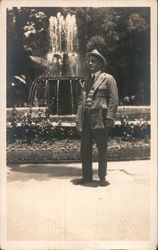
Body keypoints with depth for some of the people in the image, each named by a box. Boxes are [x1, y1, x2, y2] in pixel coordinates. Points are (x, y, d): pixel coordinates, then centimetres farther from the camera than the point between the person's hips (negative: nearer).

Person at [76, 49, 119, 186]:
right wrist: (79, 118, 10)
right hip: (86, 120, 6)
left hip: (100, 119, -6)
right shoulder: (88, 80, 19)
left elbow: (114, 100, -6)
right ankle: (87, 176, 21)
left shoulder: (108, 79, 1)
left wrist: (109, 118, -15)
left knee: (102, 149, 3)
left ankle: (102, 177, 14)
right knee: (85, 149, 9)